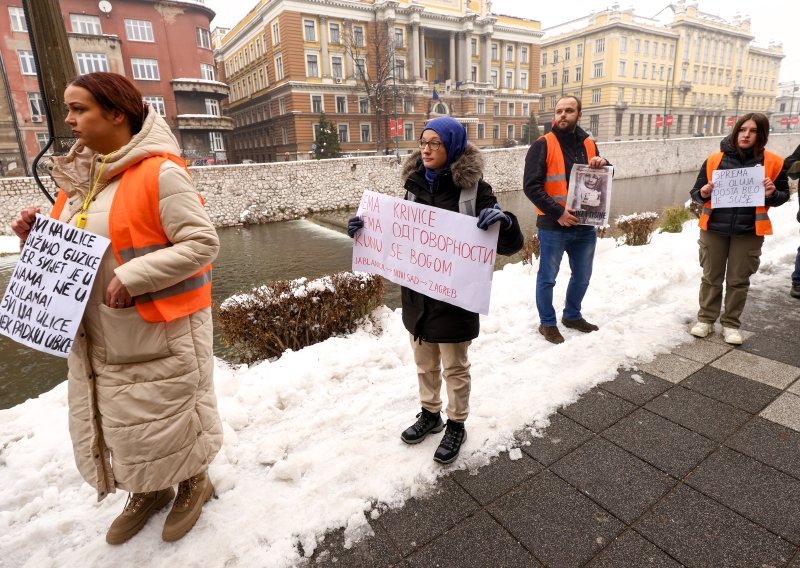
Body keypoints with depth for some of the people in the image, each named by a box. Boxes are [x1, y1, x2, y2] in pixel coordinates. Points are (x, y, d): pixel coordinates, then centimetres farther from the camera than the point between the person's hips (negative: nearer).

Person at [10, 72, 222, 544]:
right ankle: (148, 491, 42)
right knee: (118, 417, 18)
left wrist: (131, 277, -24)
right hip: (100, 335, 8)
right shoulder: (81, 175, 10)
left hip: (160, 331, -8)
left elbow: (203, 243, -21)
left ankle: (194, 483, 36)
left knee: (170, 413, 8)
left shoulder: (160, 171, -15)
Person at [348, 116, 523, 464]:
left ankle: (456, 426, 35)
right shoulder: (415, 182, 3)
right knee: (424, 363, 21)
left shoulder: (473, 188, -12)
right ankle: (430, 414, 44)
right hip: (416, 293, 5)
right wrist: (366, 228, 0)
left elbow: (510, 245, -13)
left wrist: (504, 221, -34)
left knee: (455, 367, 13)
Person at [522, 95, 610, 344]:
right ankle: (548, 323, 23)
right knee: (547, 278, 5)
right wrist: (557, 212, -21)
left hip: (585, 225, 6)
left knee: (582, 276, 18)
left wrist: (603, 166, -5)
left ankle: (572, 315, 39)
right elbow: (531, 186, -15)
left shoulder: (588, 144, 11)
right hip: (553, 226, -6)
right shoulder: (543, 145, -7)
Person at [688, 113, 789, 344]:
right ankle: (706, 319, 23)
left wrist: (772, 194, -13)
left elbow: (784, 194, 9)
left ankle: (731, 324, 21)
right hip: (714, 229, 0)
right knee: (711, 277, 9)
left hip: (749, 233, 0)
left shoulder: (773, 163, 0)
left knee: (738, 280, 7)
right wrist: (703, 194, -18)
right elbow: (695, 192, 5)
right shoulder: (714, 159, -1)